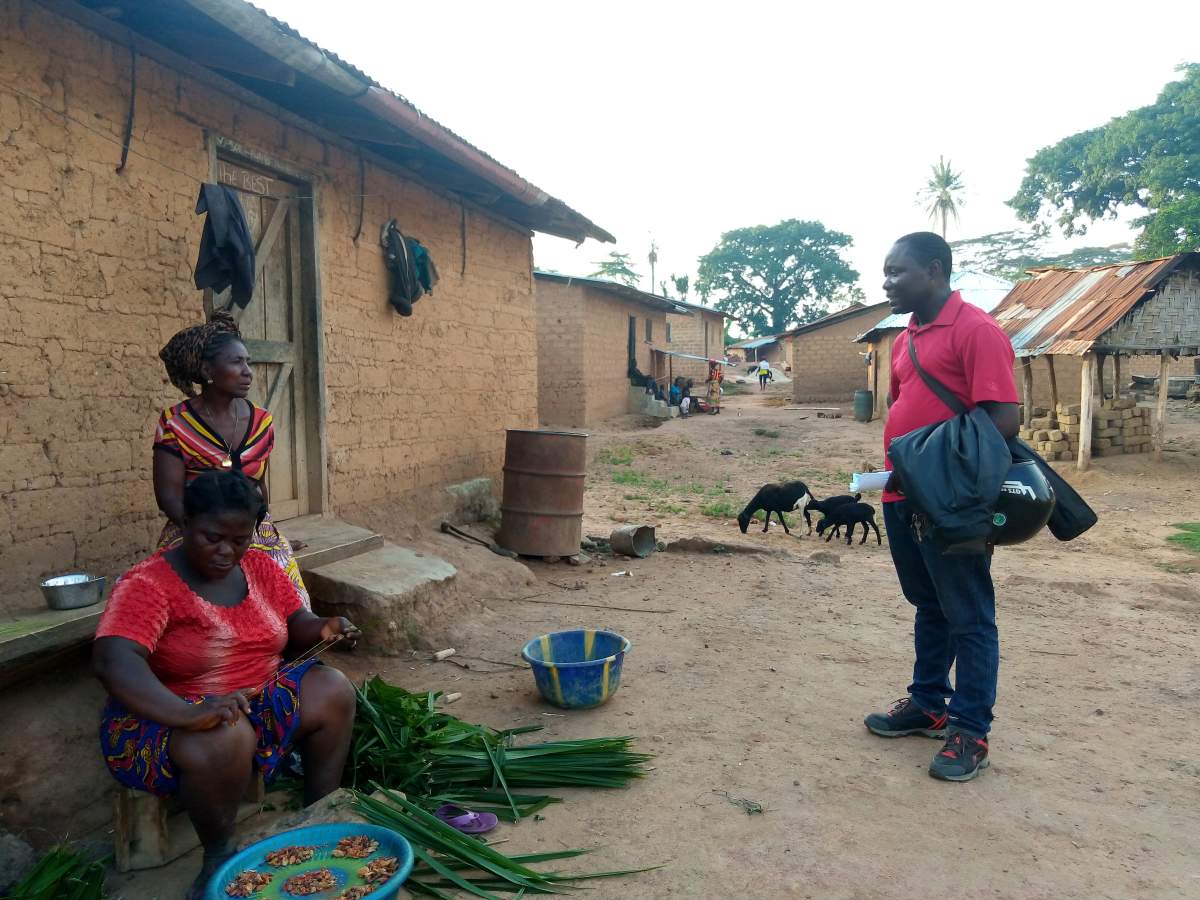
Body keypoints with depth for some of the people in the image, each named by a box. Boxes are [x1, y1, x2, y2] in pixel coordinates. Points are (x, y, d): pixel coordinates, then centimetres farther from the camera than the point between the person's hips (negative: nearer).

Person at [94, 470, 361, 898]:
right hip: (168, 714, -5)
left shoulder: (261, 567, -1)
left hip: (257, 700, 6)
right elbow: (112, 660, -35)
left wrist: (325, 629, -18)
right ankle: (218, 859, -9)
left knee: (333, 692, -14)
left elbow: (297, 629, 7)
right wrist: (189, 714, -49)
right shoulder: (148, 583, -20)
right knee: (224, 739, -36)